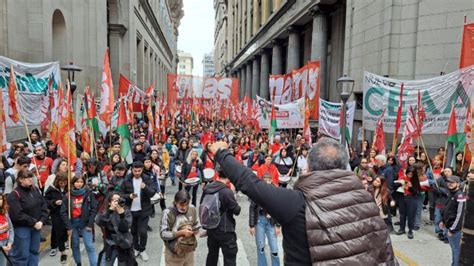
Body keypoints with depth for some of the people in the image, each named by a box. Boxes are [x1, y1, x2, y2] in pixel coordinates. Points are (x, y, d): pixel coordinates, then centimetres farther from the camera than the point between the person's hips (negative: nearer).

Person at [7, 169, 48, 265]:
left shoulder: (35, 189, 3)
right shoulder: (14, 195, -15)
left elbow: (44, 205, 4)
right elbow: (18, 215, -20)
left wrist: (42, 221, -9)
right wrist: (33, 223, -17)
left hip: (36, 226, 6)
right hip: (22, 228, -6)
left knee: (34, 251, 16)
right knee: (22, 254, 2)